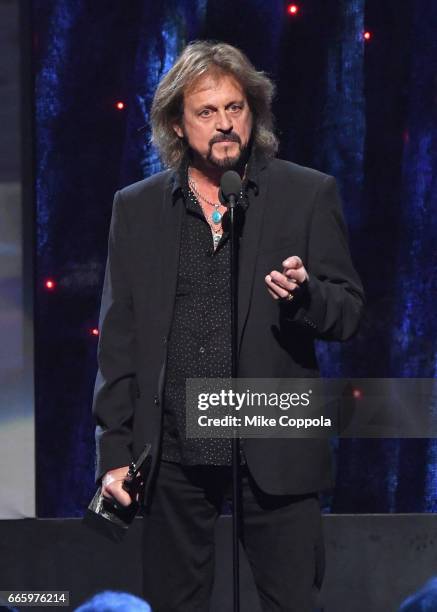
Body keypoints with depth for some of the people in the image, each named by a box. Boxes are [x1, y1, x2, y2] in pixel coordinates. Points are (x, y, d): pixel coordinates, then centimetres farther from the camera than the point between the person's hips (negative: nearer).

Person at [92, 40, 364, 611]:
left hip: (275, 450, -2)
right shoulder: (136, 207, 8)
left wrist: (305, 295, -19)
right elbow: (119, 337, 8)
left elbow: (349, 314, 4)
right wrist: (114, 450, 3)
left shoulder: (309, 195, 3)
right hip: (173, 452, 2)